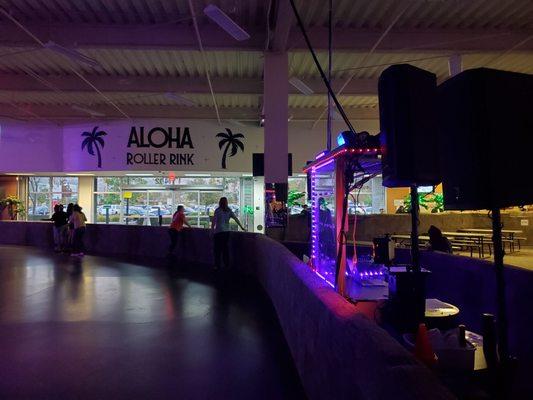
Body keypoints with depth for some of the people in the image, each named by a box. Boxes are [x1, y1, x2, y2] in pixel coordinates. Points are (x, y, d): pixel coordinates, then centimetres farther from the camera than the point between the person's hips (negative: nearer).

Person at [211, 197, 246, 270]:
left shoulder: (217, 210, -8)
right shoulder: (229, 211, 6)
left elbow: (214, 221, -10)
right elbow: (236, 219, 7)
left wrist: (212, 229, -1)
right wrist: (242, 227, 13)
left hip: (218, 231, -5)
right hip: (226, 231, 5)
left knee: (218, 248, 1)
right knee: (225, 247, 13)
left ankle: (217, 265, 2)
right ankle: (227, 264, 15)